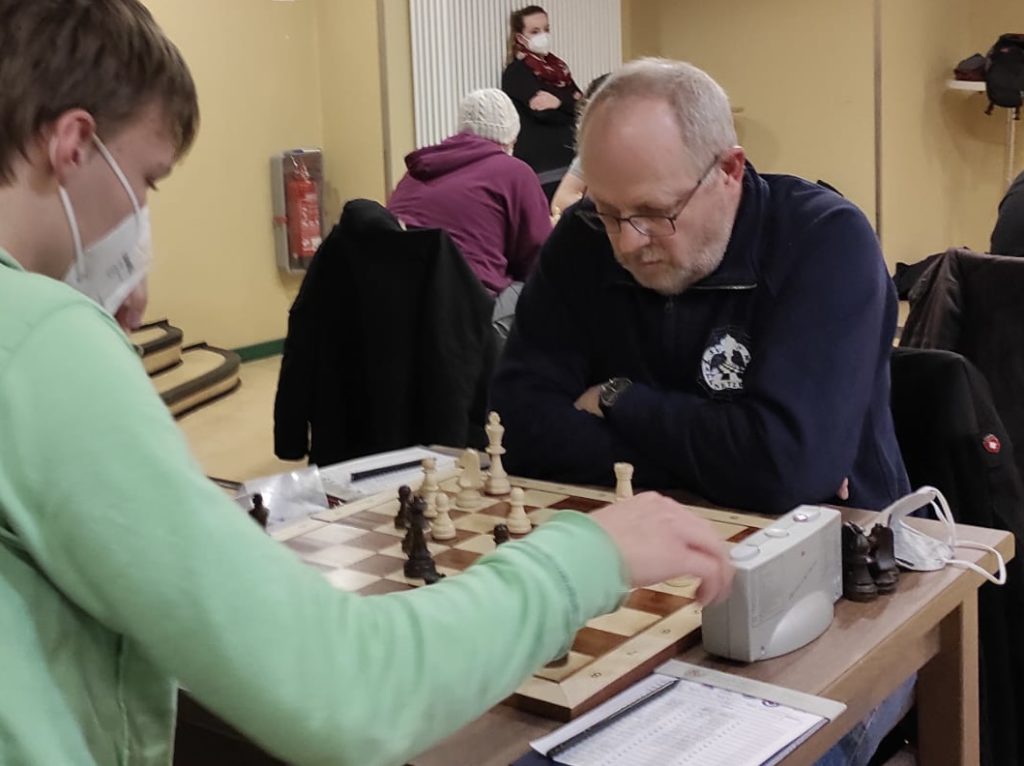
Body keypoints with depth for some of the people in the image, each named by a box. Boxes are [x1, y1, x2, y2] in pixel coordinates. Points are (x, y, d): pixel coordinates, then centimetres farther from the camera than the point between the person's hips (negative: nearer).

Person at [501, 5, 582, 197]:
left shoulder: (558, 67, 17)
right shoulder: (516, 72, -3)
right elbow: (542, 112, -16)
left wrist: (560, 102, -12)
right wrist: (571, 105, -2)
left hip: (567, 157, 6)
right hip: (538, 161, -6)